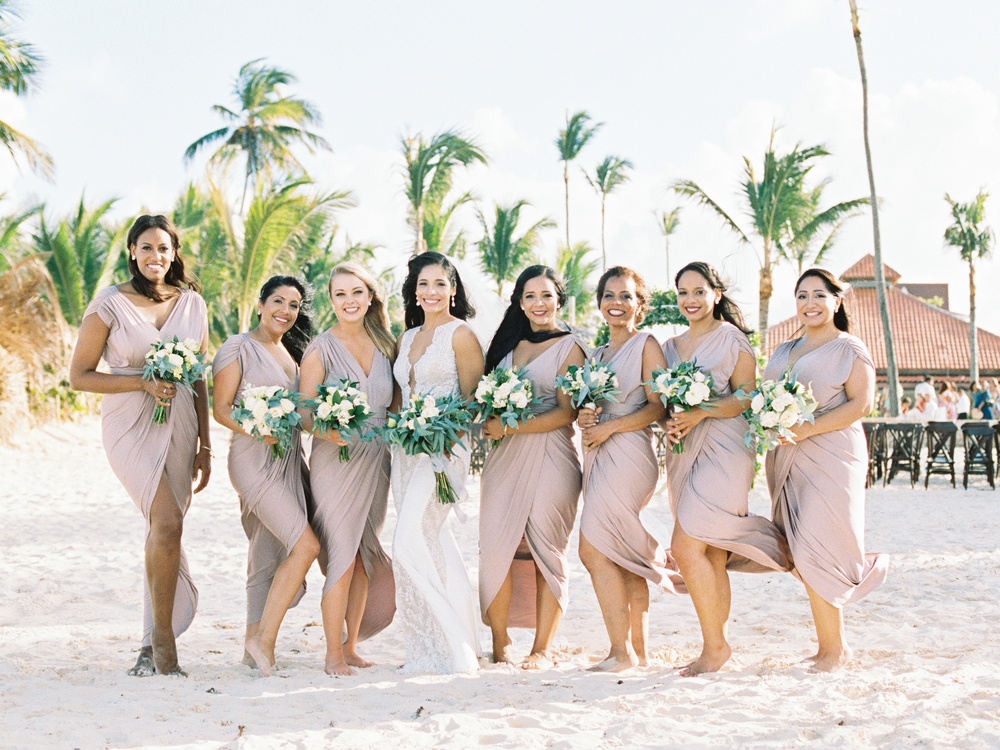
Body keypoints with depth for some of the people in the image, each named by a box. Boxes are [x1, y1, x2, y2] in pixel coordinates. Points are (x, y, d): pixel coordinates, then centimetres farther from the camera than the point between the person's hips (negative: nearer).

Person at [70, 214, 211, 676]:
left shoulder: (193, 304, 9)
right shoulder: (109, 305, -2)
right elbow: (79, 376, -1)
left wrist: (204, 445, 13)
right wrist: (143, 382, -13)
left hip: (180, 426, 4)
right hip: (131, 425, -4)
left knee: (163, 530, 5)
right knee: (167, 523, -20)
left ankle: (151, 645, 17)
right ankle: (164, 639, -6)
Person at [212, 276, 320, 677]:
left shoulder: (290, 352, 18)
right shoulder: (239, 347, -3)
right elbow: (221, 409, -8)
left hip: (289, 460, 8)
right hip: (255, 460, -8)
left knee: (270, 556, 7)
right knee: (305, 545, -18)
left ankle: (253, 646, 13)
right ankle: (265, 640, -10)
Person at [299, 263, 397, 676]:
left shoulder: (384, 345, 9)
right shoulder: (321, 348, -5)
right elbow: (303, 412, -8)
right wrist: (326, 431, -27)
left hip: (376, 461, 5)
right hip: (335, 461, -5)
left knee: (365, 558, 8)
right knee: (342, 557, -7)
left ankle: (351, 646, 18)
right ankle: (333, 653, 2)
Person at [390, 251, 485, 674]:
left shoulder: (460, 335, -4)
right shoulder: (407, 338, 18)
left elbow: (473, 398, -7)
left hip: (444, 450, -7)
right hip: (406, 450, 7)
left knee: (409, 543, -16)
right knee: (432, 546, 9)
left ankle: (446, 648, -8)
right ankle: (430, 649, 15)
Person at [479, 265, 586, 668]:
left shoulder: (569, 347, 1)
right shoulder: (509, 342, 16)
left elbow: (567, 412, -7)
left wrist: (511, 428, -14)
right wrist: (490, 426, -2)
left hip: (549, 456, -4)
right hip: (504, 456, 4)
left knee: (546, 551, -4)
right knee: (496, 546, -5)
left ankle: (542, 649, 3)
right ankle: (499, 641, 6)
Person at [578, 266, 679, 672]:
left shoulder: (646, 344, -1)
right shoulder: (595, 355, 21)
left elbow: (658, 406, -9)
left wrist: (608, 427, -14)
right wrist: (583, 417, 1)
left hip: (627, 453, -7)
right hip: (597, 457, 7)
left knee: (593, 549, -15)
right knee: (623, 555, 6)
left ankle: (621, 651, -11)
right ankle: (639, 649, 10)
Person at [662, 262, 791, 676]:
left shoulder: (731, 338, 2)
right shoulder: (670, 346, 19)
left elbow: (747, 397, -6)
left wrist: (700, 413, -19)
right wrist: (670, 423, -1)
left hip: (722, 450, -6)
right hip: (683, 453, 6)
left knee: (686, 548, -16)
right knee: (710, 557, 5)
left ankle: (715, 645, -6)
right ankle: (715, 647, 10)